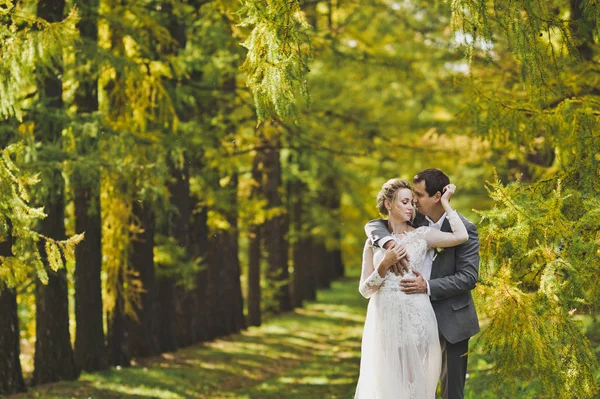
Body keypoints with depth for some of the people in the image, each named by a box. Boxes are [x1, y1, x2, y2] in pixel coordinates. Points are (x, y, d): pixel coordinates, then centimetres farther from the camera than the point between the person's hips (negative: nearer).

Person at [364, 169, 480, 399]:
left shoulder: (464, 229, -13)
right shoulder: (415, 219, 1)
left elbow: (469, 277, -16)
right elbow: (373, 225, -1)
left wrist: (428, 287, -25)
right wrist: (388, 241, -23)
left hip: (450, 319, -4)